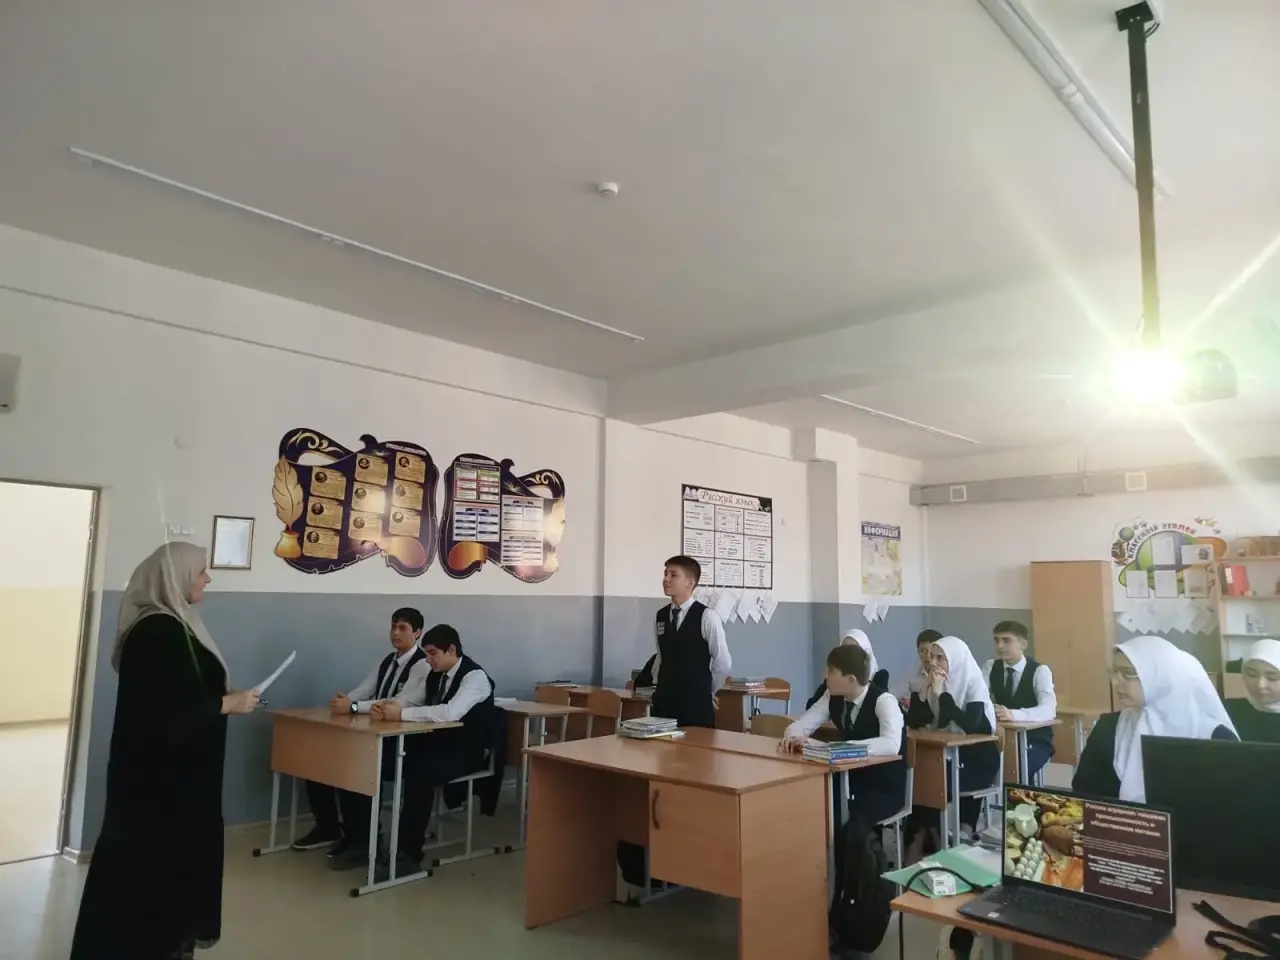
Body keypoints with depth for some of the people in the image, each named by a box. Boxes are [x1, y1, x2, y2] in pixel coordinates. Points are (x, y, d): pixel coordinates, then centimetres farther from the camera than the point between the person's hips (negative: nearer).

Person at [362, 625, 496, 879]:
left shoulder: (475, 676, -18)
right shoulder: (436, 675, 9)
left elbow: (450, 712, -34)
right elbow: (410, 702, 8)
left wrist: (402, 713, -32)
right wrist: (387, 707, -16)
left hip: (466, 752, -8)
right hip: (436, 743, 8)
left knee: (419, 774, -34)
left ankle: (409, 854, -22)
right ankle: (368, 840, -1)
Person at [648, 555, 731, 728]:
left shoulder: (707, 616, -10)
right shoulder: (661, 616, 8)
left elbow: (723, 663, -6)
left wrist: (707, 690, 6)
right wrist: (658, 686, 10)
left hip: (696, 703, -5)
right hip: (664, 701, 5)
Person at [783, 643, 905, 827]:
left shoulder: (883, 701, -20)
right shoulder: (833, 697, -2)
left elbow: (891, 745, -37)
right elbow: (800, 725, 0)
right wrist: (793, 738, -25)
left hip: (885, 788, -5)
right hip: (852, 780, 5)